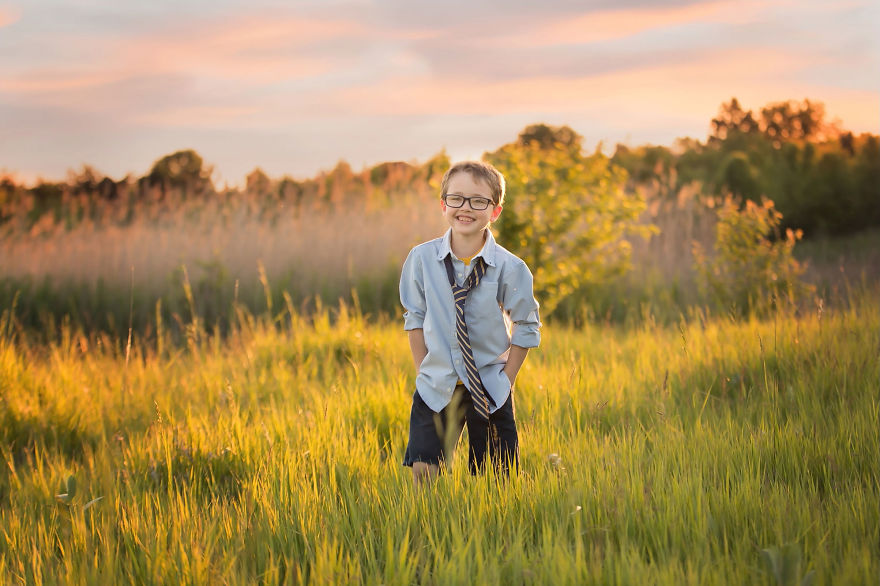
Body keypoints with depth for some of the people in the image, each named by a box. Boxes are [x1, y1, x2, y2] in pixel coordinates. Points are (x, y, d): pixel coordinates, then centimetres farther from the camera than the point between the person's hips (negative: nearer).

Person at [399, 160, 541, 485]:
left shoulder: (509, 268, -11)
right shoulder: (421, 259, -7)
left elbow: (526, 327, 1)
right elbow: (415, 318, 6)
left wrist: (506, 380, -3)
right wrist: (423, 371, 2)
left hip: (489, 390, -1)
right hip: (437, 387, 1)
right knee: (424, 472, -8)